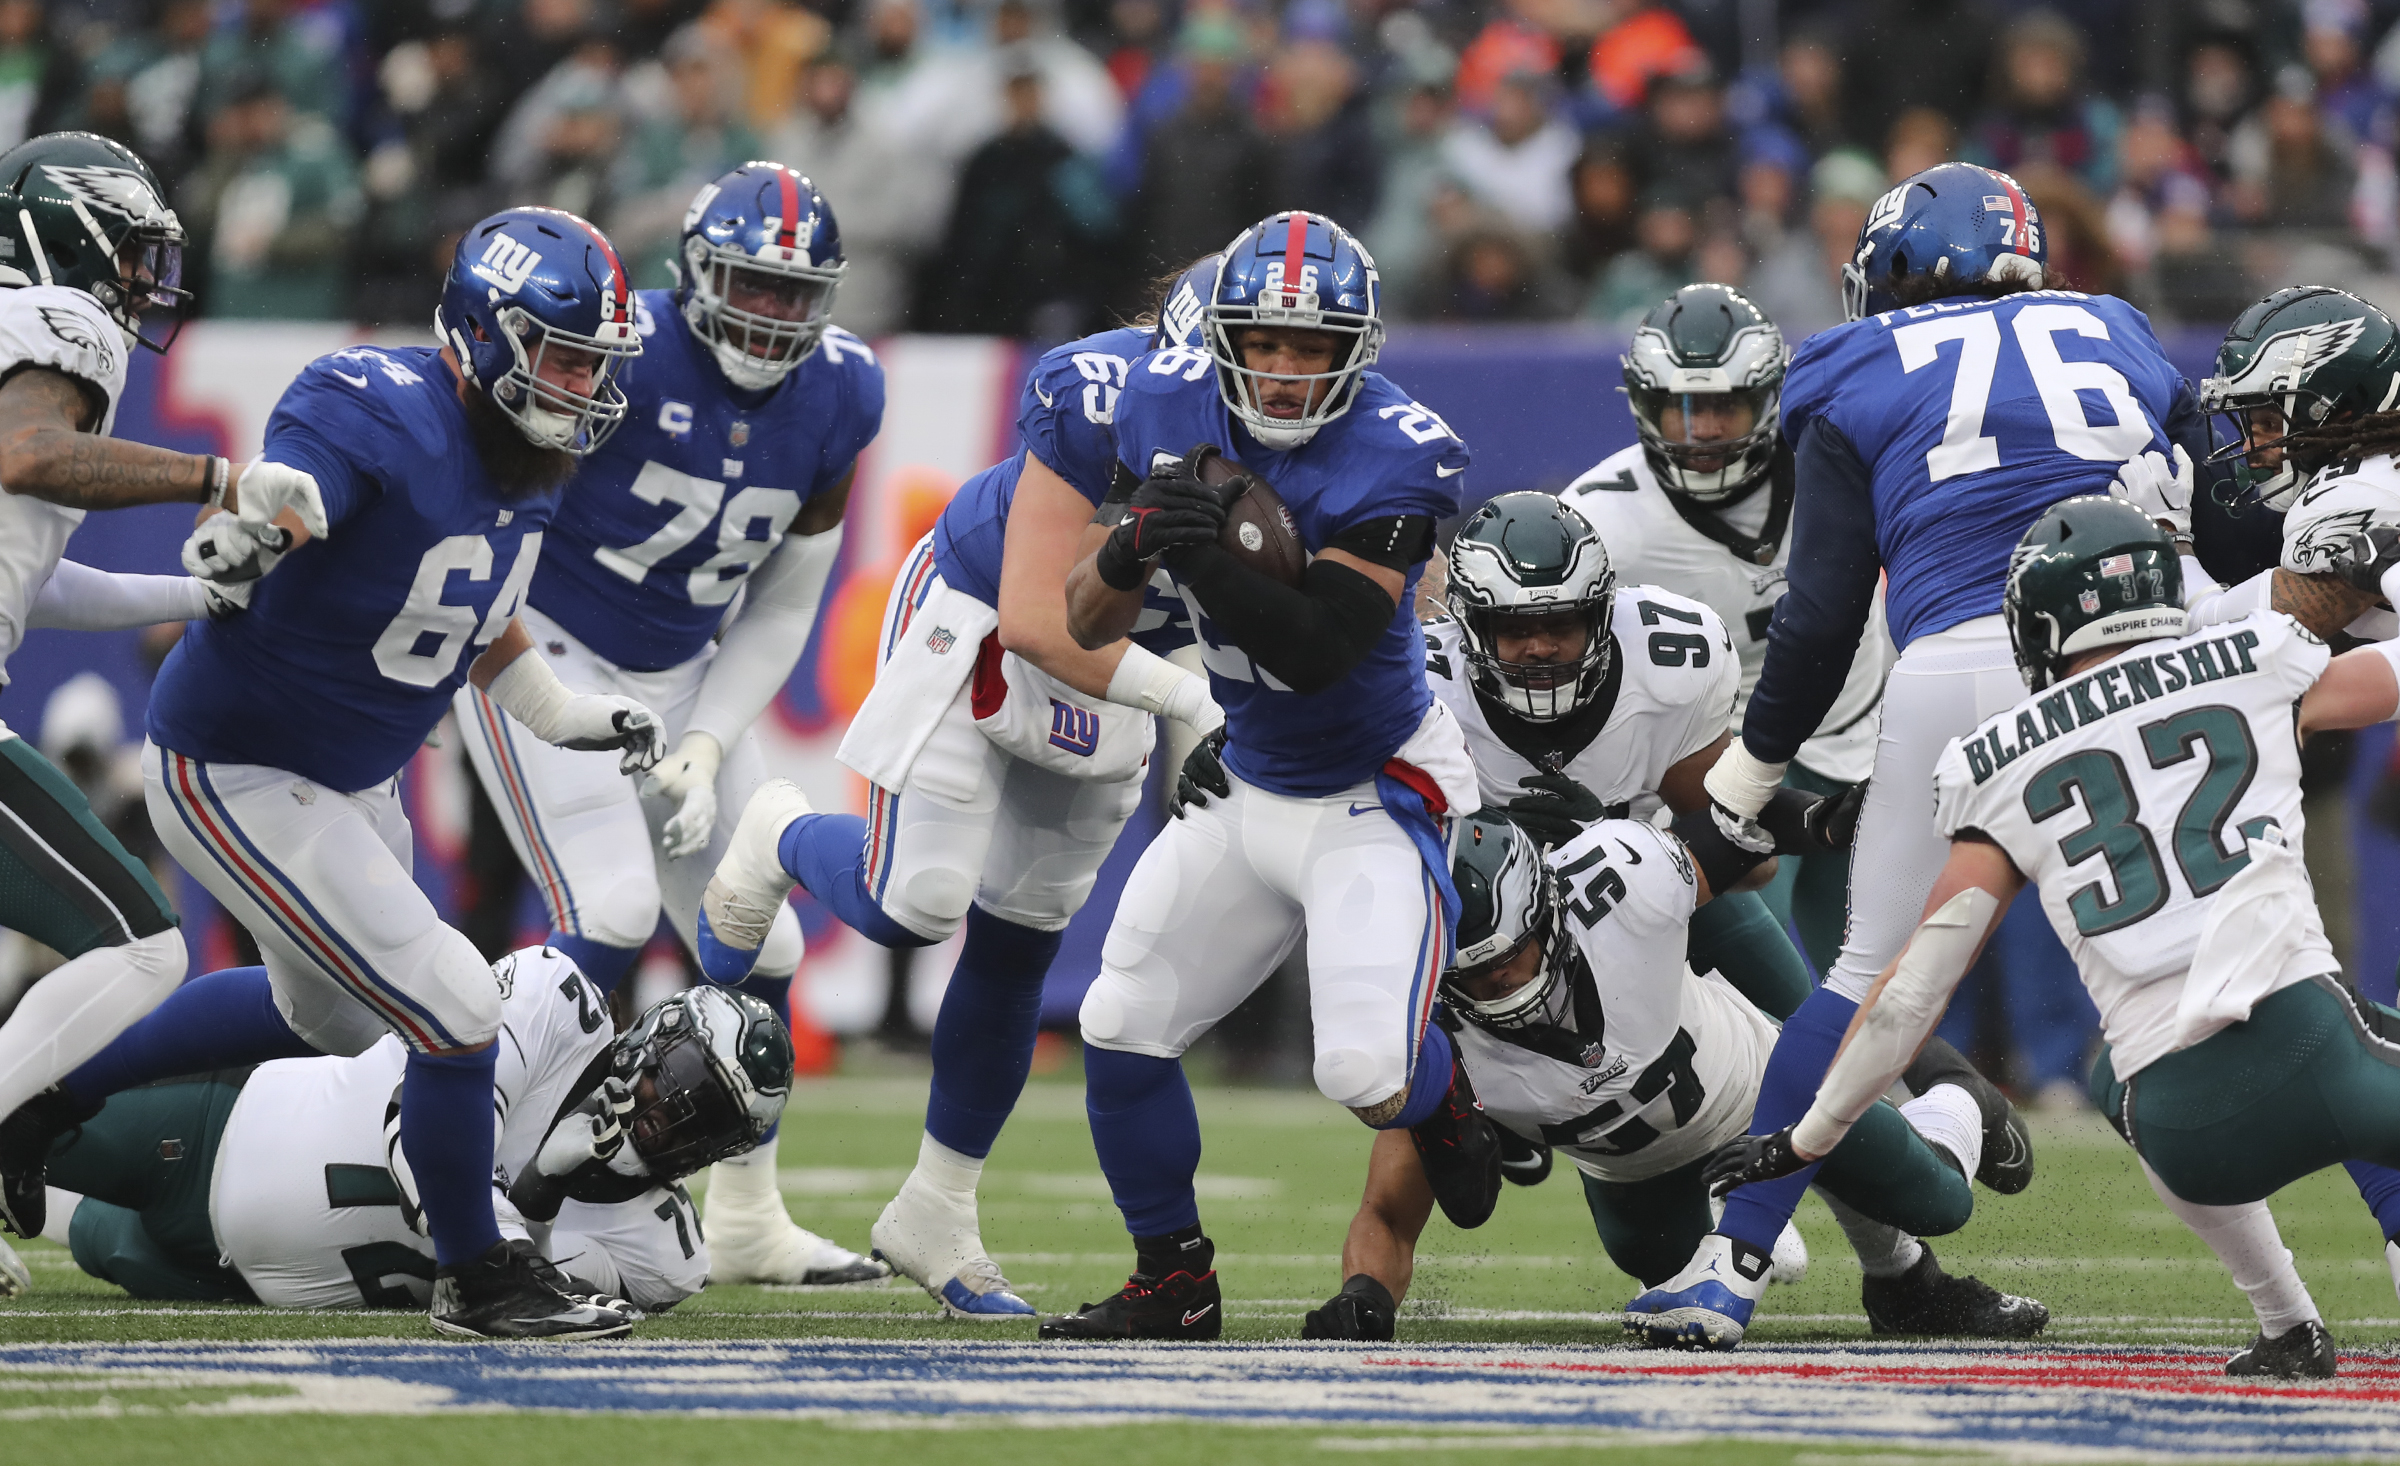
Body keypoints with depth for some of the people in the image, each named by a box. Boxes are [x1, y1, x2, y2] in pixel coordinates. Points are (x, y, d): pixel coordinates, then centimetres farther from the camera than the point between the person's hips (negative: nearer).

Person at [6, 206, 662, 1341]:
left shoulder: (526, 456, 0)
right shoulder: (376, 414, -27)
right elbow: (285, 489, -43)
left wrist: (562, 714, 18)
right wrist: (244, 532, -64)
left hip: (350, 777, 10)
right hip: (236, 778, -10)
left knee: (328, 1012, 30)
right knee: (456, 1013, -12)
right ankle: (477, 1280, 8)